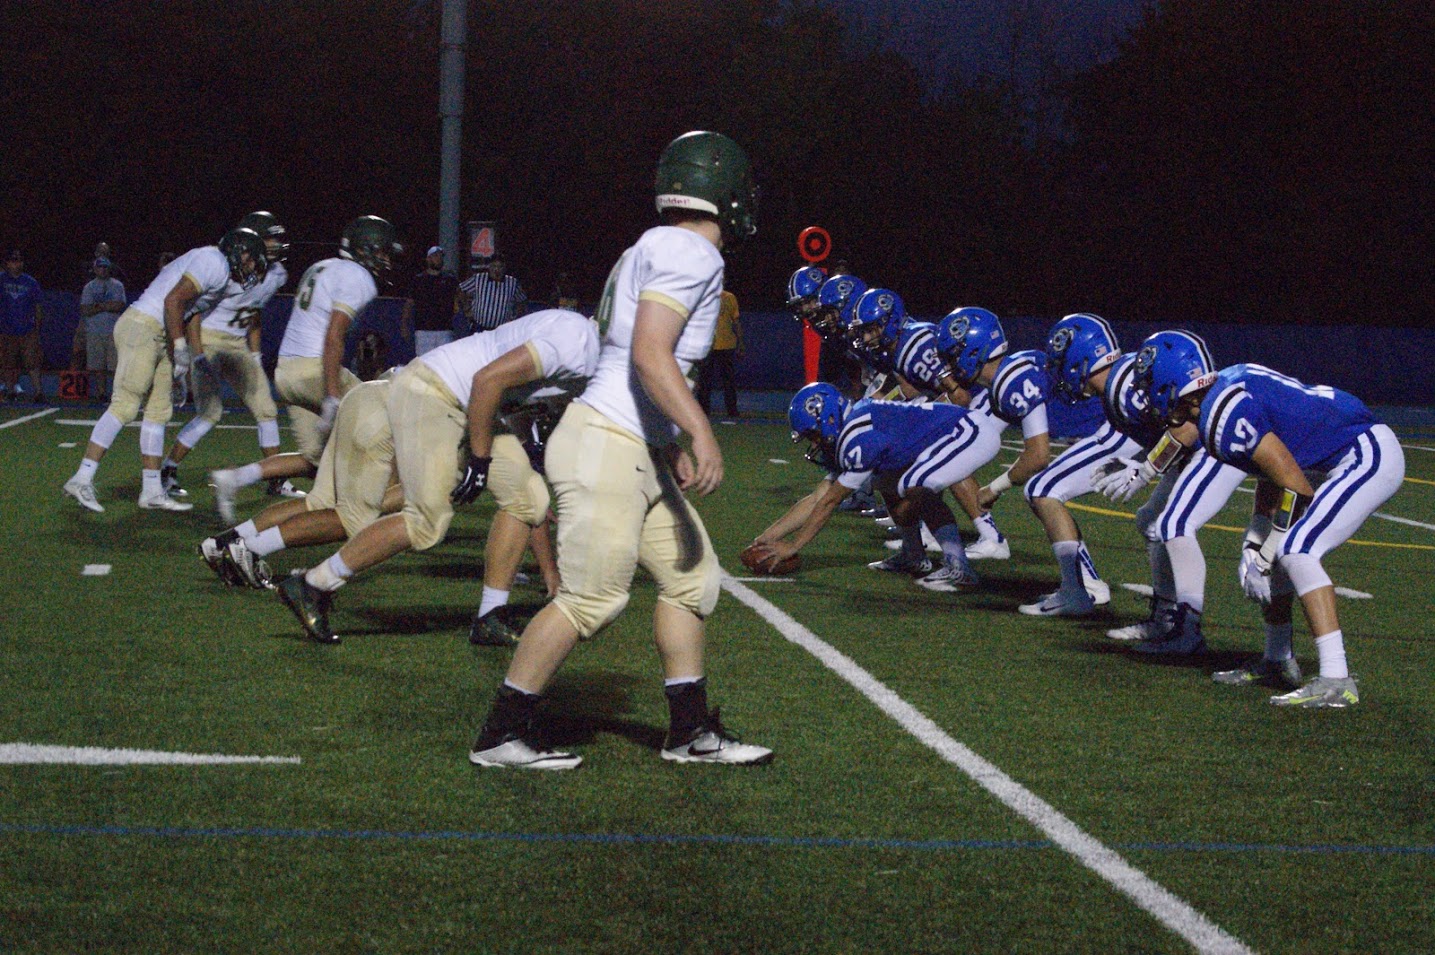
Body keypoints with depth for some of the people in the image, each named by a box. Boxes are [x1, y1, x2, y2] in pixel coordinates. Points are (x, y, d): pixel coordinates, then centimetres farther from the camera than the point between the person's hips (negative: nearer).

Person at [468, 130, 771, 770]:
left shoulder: (653, 251, 18)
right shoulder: (690, 253, -12)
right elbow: (650, 354, -22)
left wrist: (671, 448, 25)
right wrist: (701, 433, -25)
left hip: (642, 454, 11)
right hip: (608, 448, -11)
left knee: (691, 579, 13)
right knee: (591, 601, -7)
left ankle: (692, 732, 20)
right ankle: (500, 734, 2)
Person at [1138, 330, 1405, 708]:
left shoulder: (1223, 417, -20)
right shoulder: (1232, 383, 10)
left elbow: (1294, 486, -19)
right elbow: (1271, 477, 15)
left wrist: (1264, 556, -10)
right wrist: (1256, 544, 9)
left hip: (1369, 456, -10)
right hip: (1366, 453, 10)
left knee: (1296, 551, -19)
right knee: (1281, 549, 15)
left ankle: (1336, 680, -25)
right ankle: (1276, 660, 27)